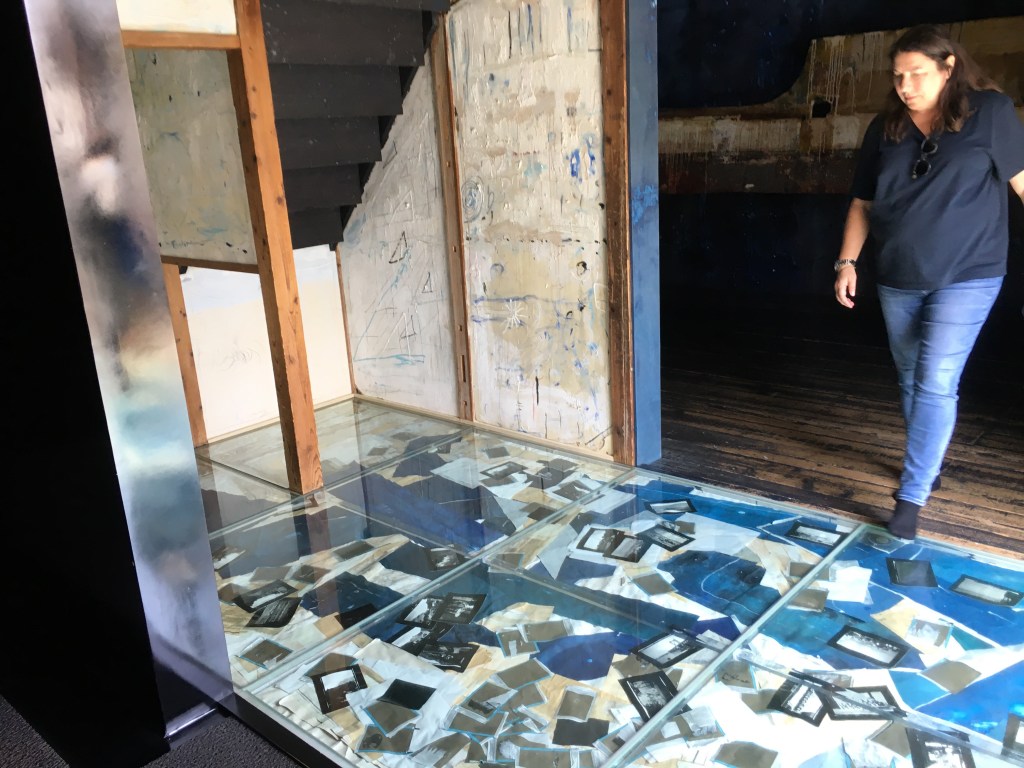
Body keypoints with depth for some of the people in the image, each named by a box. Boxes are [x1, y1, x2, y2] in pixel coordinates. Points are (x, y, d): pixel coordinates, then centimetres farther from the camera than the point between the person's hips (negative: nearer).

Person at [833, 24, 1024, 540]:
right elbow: (863, 202, 10)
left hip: (965, 278, -4)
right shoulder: (885, 128, 5)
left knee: (936, 385, -10)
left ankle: (912, 495, -2)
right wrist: (848, 262, 1)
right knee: (911, 382, 13)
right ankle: (928, 465, 34)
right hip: (898, 280, 4)